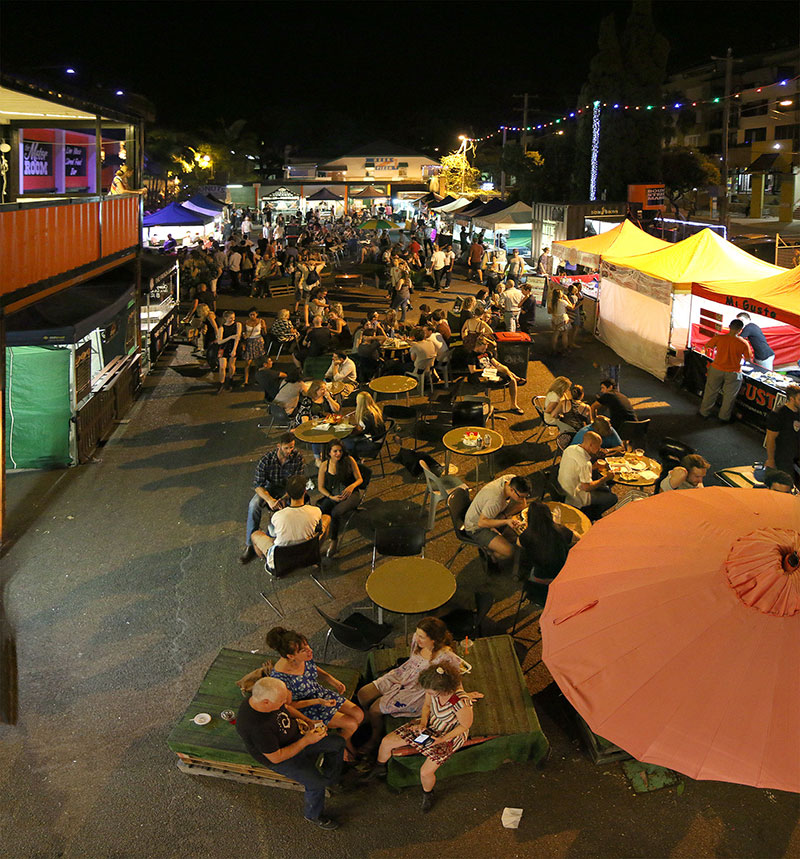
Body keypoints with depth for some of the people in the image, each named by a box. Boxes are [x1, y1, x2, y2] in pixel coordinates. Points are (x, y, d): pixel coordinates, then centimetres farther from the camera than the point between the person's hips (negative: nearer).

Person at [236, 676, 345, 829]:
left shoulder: (266, 697, -19)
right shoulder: (258, 728, -41)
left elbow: (287, 707, 5)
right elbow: (276, 758, -28)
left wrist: (308, 722, -8)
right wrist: (307, 741, -26)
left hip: (296, 735, 7)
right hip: (280, 757, -7)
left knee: (338, 742, 5)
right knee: (317, 783, -14)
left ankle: (332, 780, 31)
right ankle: (313, 814, 18)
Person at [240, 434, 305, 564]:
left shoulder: (298, 457, -18)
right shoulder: (266, 459, -21)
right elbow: (258, 484, -20)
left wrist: (285, 498, -32)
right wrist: (269, 499, -37)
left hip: (289, 489, 0)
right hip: (269, 487, 0)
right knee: (254, 505, -29)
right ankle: (250, 544, -19)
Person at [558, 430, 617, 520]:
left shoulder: (570, 449, -5)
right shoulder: (585, 463, -31)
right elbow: (587, 487, -26)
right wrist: (606, 478, -15)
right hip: (576, 500, -9)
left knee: (606, 489, 20)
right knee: (613, 498, 2)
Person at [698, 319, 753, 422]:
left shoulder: (719, 338, -14)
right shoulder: (743, 343, -17)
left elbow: (707, 345, 3)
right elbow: (749, 359, -7)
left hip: (716, 369, 2)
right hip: (733, 373, -2)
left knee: (711, 392, 19)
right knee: (729, 396, 16)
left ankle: (704, 413, 32)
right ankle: (724, 417, 29)